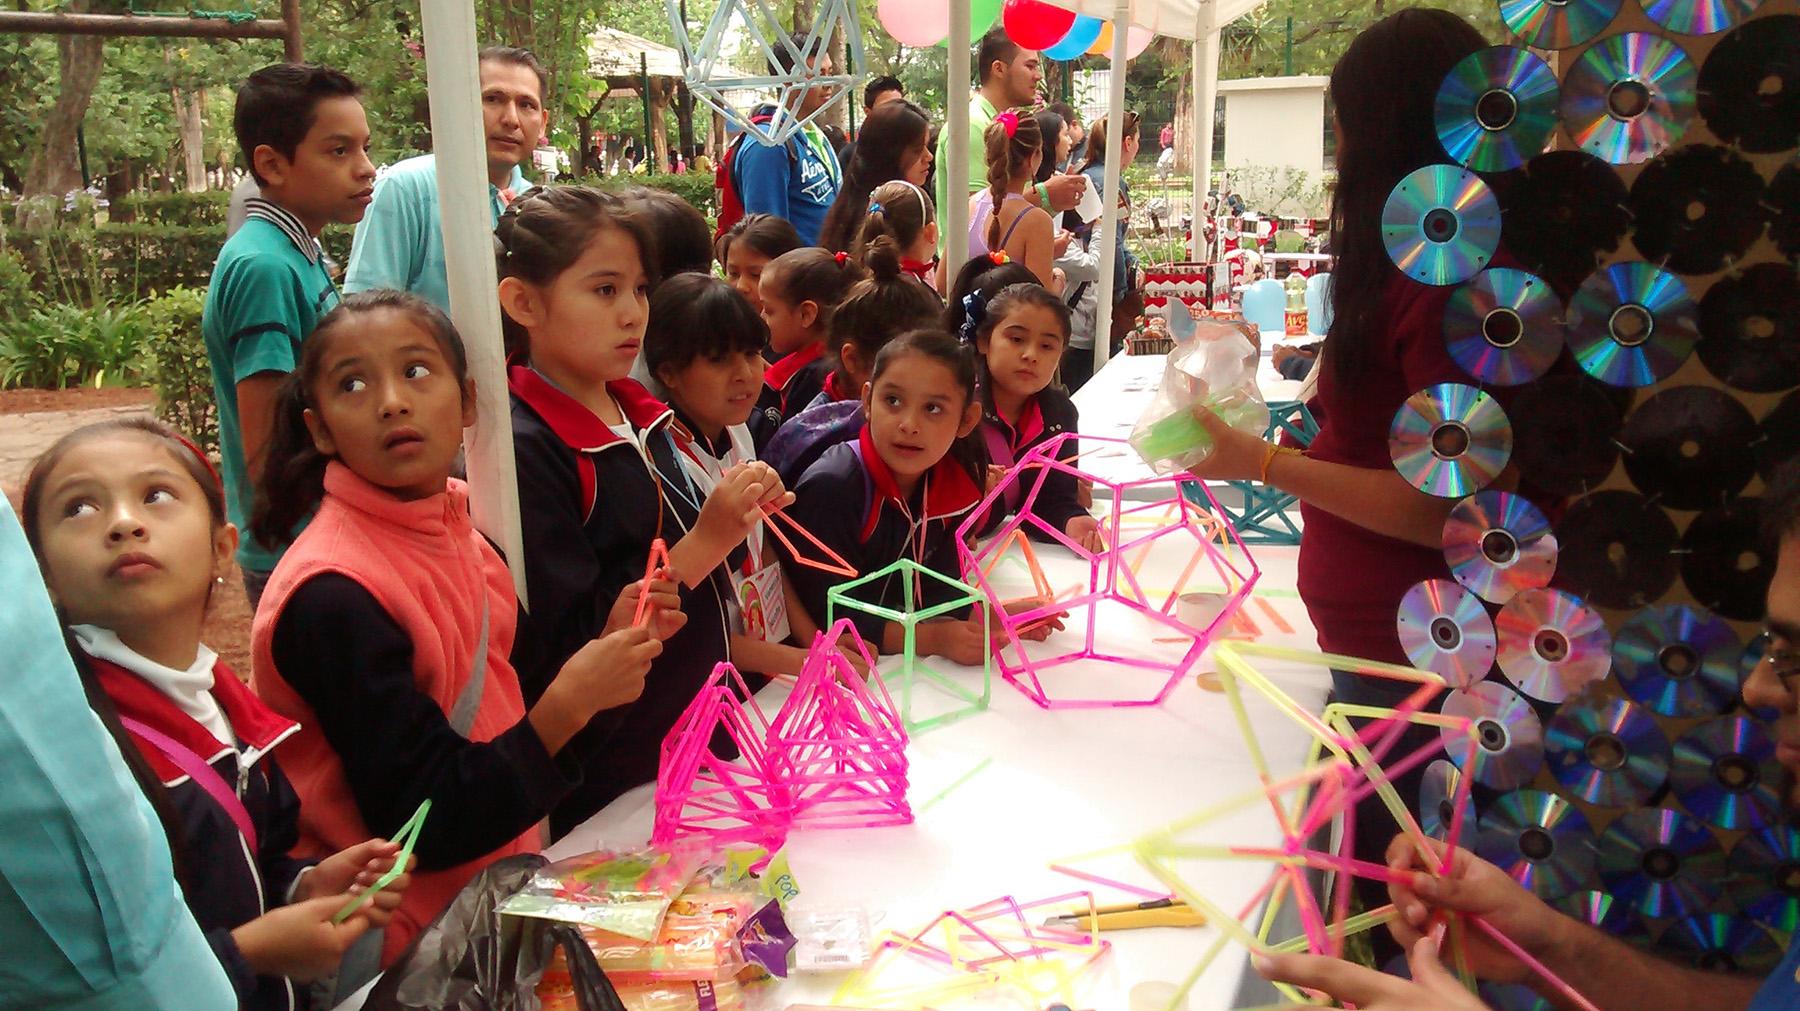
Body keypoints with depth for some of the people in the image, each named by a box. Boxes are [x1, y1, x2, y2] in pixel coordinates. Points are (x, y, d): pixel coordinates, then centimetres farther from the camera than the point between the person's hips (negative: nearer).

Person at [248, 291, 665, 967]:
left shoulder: (459, 534, 1)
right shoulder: (333, 597, -22)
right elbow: (422, 827, -21)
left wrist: (603, 646, -6)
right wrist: (569, 704, -26)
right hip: (410, 948, -7)